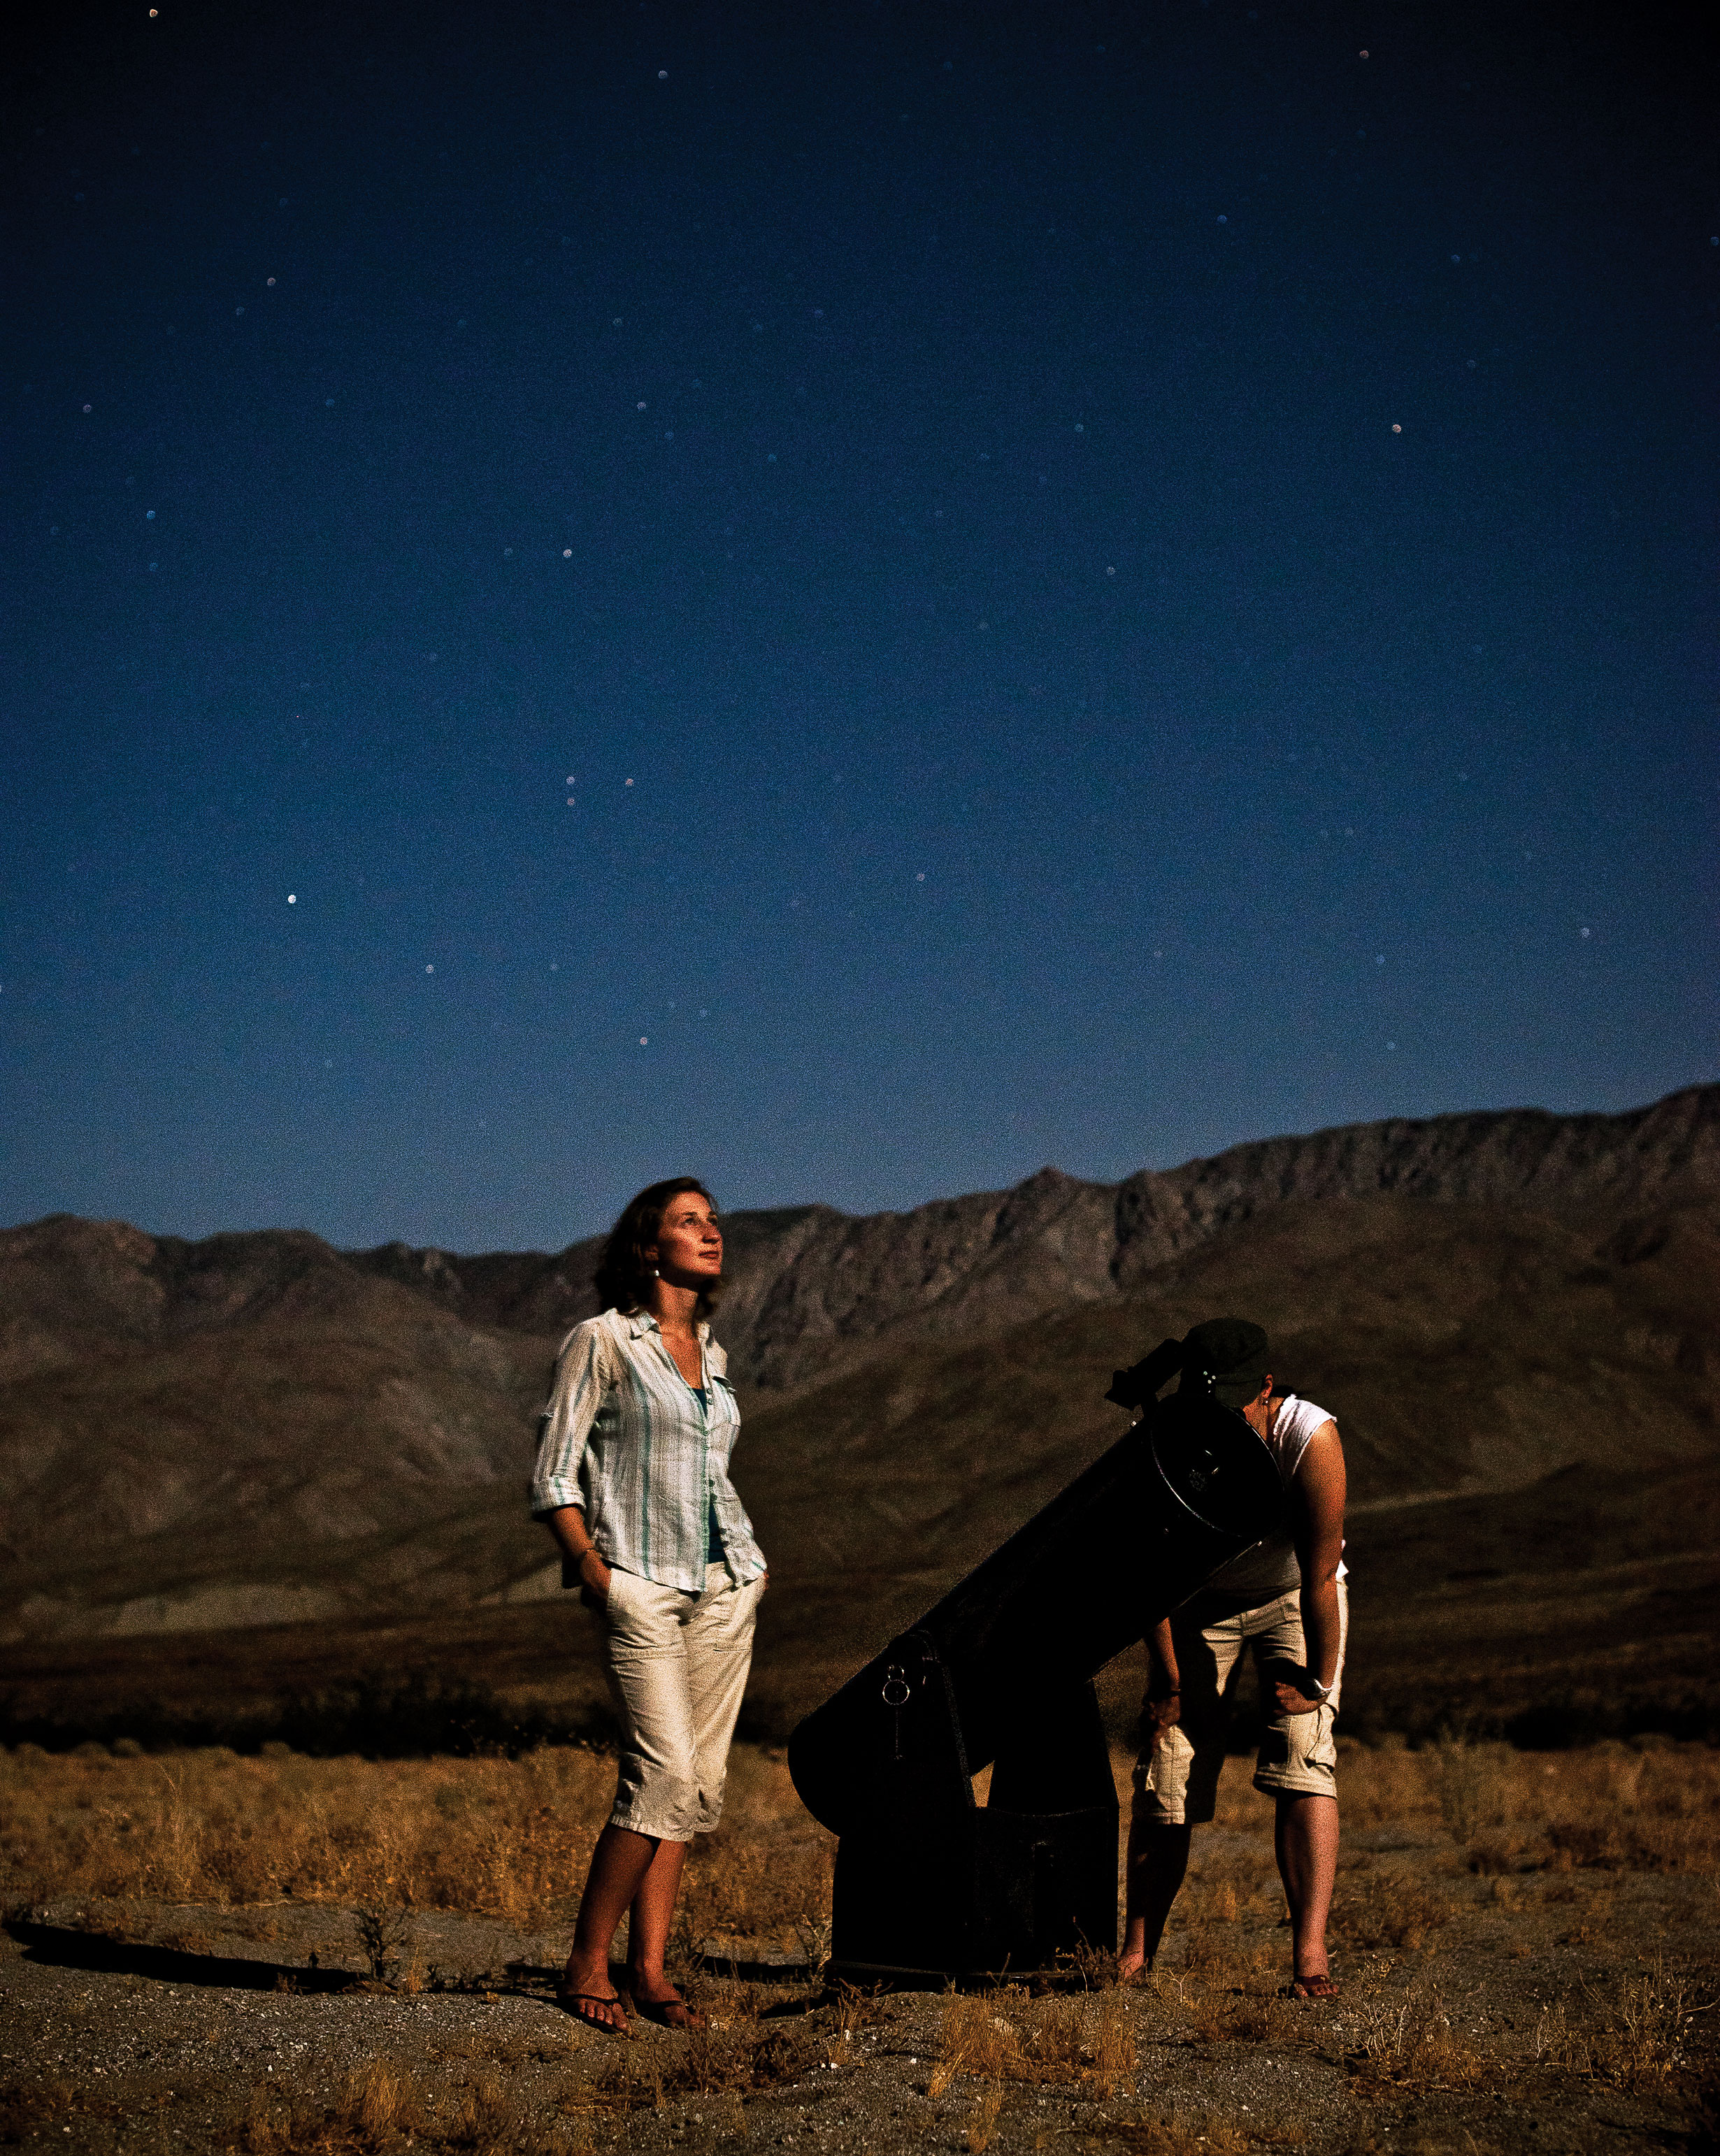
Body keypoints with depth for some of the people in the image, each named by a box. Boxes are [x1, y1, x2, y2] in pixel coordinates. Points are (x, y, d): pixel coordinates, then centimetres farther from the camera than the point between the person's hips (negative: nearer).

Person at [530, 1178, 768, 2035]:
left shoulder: (712, 1356, 16)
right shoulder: (600, 1342, -3)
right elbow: (553, 1477, -4)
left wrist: (745, 1573, 14)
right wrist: (592, 1569, -15)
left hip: (725, 1580, 6)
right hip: (639, 1583, -6)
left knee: (698, 1780, 2)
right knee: (665, 1771, -15)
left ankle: (649, 1968, 8)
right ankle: (586, 1966, -4)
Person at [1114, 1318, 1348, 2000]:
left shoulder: (1310, 1439, -34)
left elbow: (1320, 1575, -26)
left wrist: (1319, 1680, -19)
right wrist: (1167, 1679, -9)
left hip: (1293, 1597, -1)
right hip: (1198, 1599, 2)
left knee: (1302, 1760, -18)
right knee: (1166, 1770, -5)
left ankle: (1310, 1956, -21)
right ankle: (1136, 1956, 6)